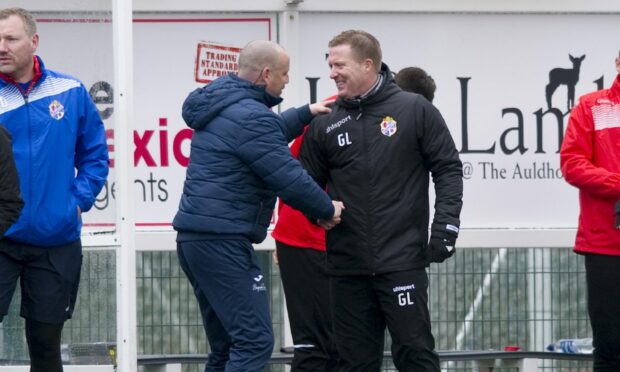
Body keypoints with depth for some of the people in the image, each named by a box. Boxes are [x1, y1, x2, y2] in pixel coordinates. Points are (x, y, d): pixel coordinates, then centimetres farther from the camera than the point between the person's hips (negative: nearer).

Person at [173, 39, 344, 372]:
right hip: (222, 241, -11)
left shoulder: (222, 105, 16)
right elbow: (288, 178, -15)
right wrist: (327, 210, -1)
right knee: (254, 341, -13)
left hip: (194, 238, 11)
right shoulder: (249, 117, -15)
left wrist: (305, 114, 33)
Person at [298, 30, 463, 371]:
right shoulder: (325, 125, 8)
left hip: (403, 262, -3)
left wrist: (445, 225, -8)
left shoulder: (415, 110, -1)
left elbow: (447, 169, 2)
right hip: (347, 266, 3)